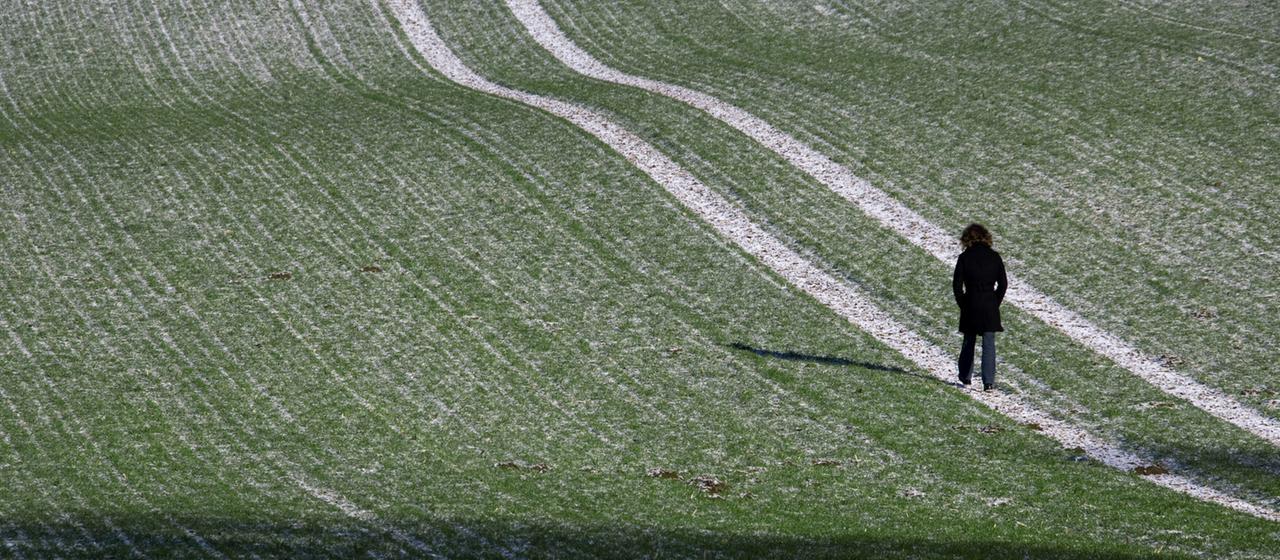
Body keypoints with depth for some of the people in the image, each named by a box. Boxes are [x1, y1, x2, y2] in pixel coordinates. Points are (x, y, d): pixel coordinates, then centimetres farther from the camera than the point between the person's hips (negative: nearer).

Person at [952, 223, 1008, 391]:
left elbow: (957, 284, -6)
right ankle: (989, 382, -6)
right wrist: (996, 303, 10)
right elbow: (1003, 284, 1)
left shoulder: (965, 258, -6)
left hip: (970, 305, -1)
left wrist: (962, 303, 6)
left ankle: (965, 377, 27)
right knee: (989, 344, 1)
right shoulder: (994, 257, 0)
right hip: (990, 307, 1)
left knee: (969, 342, 17)